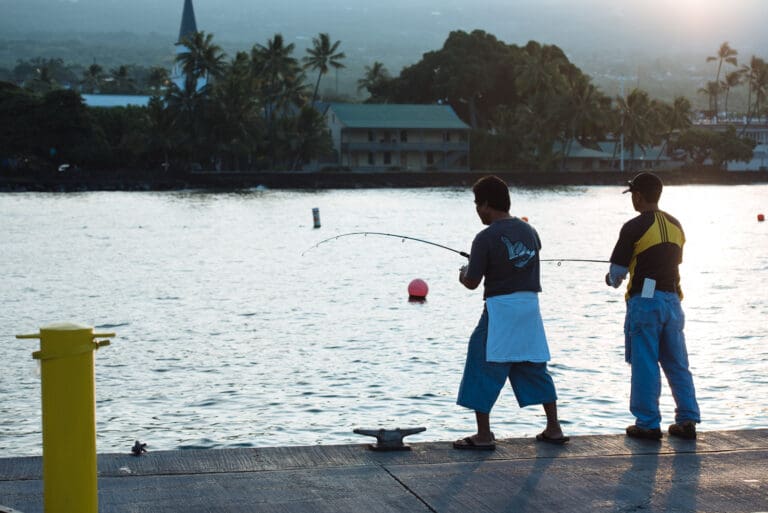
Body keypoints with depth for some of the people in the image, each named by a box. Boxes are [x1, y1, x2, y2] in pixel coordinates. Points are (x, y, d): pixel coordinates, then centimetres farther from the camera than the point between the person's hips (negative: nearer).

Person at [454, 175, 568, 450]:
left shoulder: (486, 238, -12)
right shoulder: (528, 231, 8)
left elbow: (472, 282, -12)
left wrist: (463, 275, 12)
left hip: (500, 307, -6)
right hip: (530, 305, 7)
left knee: (484, 370, 2)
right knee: (535, 367, 16)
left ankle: (483, 435, 1)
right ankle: (553, 428, 19)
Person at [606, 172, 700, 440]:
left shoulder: (634, 228, -11)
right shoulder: (675, 225, 10)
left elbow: (618, 270, -10)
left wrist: (613, 280, 14)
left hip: (645, 300, -6)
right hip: (672, 299, 6)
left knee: (645, 365, 0)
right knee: (677, 364, 11)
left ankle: (648, 423, 4)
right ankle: (687, 420, 11)